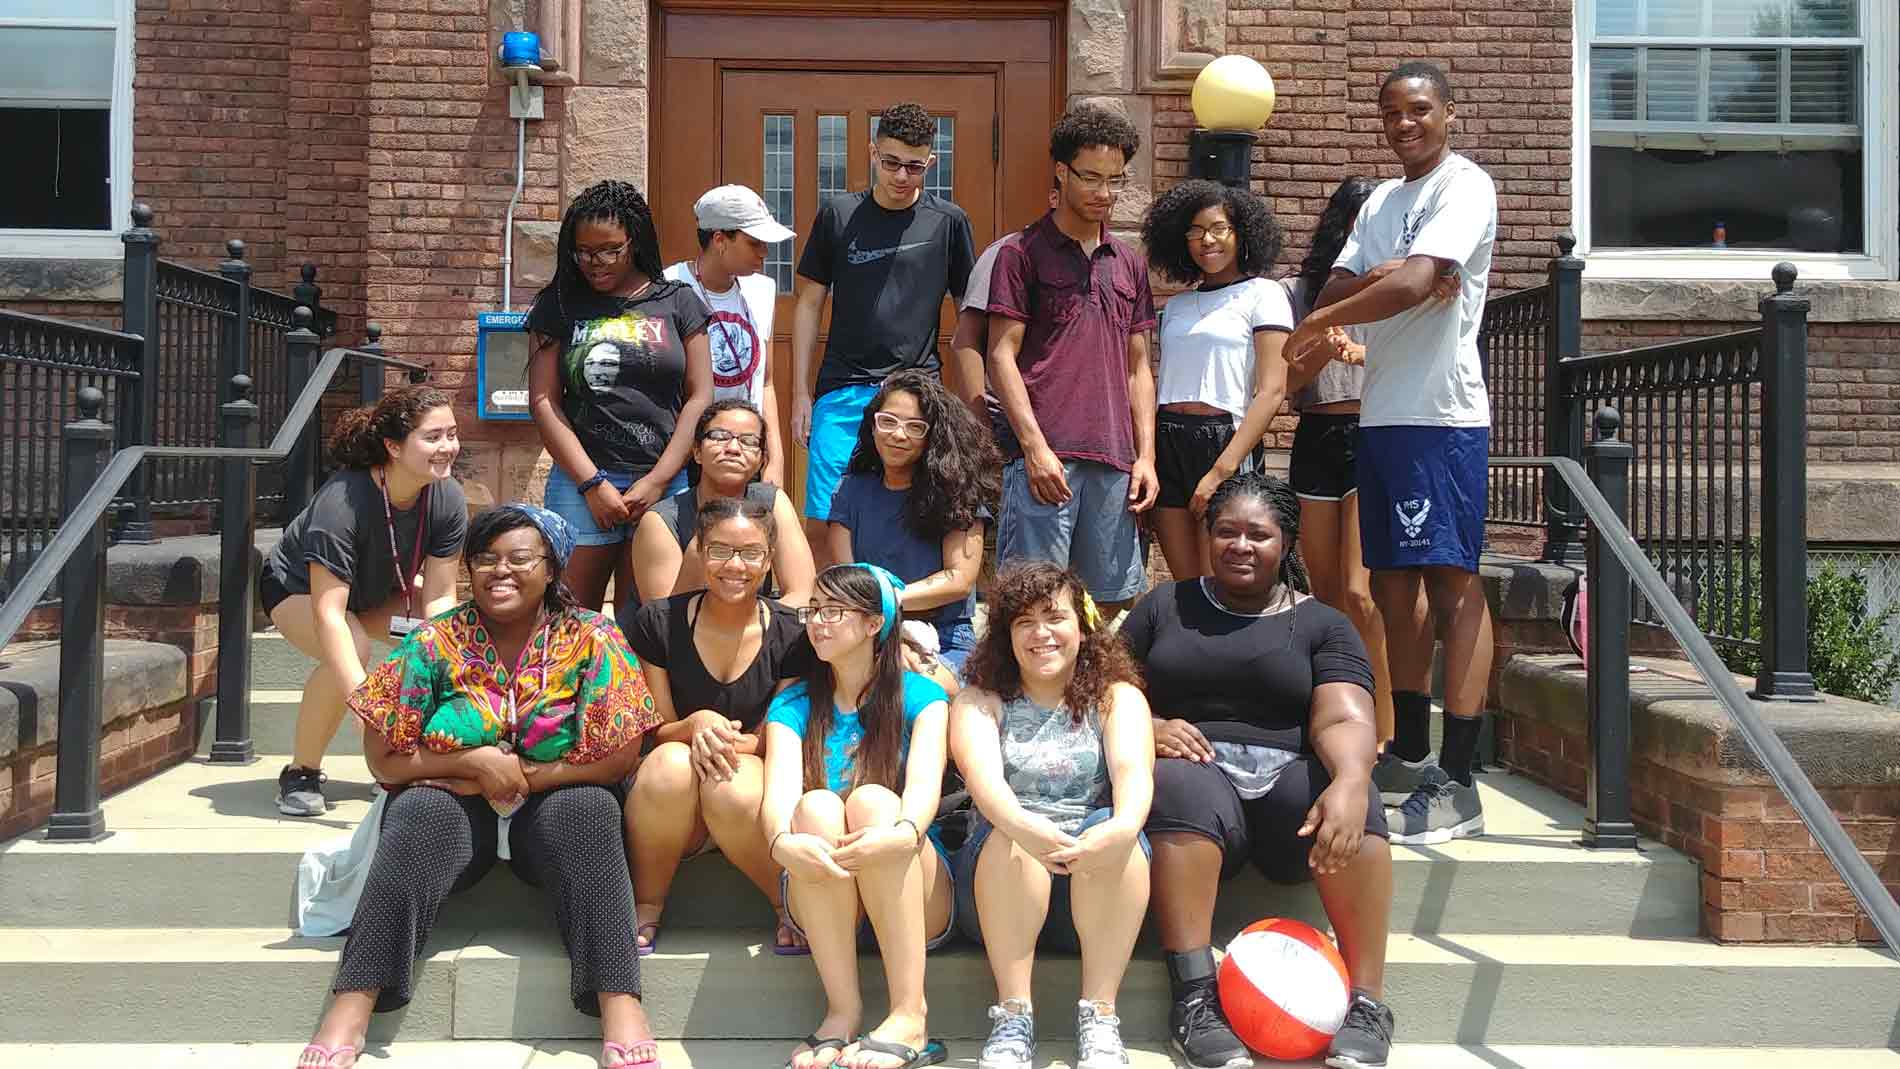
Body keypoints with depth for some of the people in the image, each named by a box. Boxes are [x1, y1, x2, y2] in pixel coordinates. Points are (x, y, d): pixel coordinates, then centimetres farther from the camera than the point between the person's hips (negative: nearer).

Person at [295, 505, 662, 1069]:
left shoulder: (591, 639, -3)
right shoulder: (435, 641, -1)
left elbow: (618, 757, -9)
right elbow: (384, 759, -4)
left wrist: (521, 778, -14)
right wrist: (475, 762, -15)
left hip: (554, 807, -1)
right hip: (454, 809, 1)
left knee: (587, 810, -31)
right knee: (421, 812, -30)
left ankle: (621, 1009, -37)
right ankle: (350, 1009, -32)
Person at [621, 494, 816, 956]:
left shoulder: (792, 637, -4)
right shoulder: (657, 623, -3)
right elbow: (654, 731, 1)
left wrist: (734, 742, -22)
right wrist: (694, 725, -23)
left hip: (755, 800, -1)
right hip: (671, 808, 1)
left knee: (733, 790, -36)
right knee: (670, 763, -34)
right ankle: (645, 910, -12)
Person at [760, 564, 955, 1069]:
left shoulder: (919, 696, 2)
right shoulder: (793, 705, 7)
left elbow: (925, 783, -17)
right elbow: (780, 789, -12)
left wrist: (904, 833, -41)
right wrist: (782, 842, -37)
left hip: (917, 898, -1)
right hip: (820, 898, 1)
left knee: (872, 800, -30)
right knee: (816, 806, -27)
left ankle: (910, 1016, -33)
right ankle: (842, 1010, -28)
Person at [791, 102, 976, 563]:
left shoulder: (948, 221, 5)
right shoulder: (838, 215, 5)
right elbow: (809, 305, 10)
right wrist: (800, 394, 5)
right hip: (842, 391, 0)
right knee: (820, 523, -4)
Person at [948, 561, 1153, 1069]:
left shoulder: (1118, 698, 7)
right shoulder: (980, 701, 6)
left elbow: (1134, 772, -14)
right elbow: (981, 773, -16)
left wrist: (1124, 826, -39)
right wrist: (1020, 826, -39)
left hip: (1100, 888, 0)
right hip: (1001, 878, 0)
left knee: (1109, 826, -30)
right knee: (1009, 835, -30)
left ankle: (1099, 1015, -28)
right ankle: (1013, 1013, -29)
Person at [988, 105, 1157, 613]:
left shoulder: (1128, 265, 18)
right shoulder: (1023, 254, 2)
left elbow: (1137, 367, 19)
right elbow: (1001, 356, -4)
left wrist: (1146, 455, 9)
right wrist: (1035, 447, -14)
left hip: (1114, 462, 5)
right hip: (1046, 455, -5)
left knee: (1110, 600, 8)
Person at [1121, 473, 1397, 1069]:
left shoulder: (1322, 625, 13)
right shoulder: (1165, 607, 18)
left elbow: (1343, 720, -5)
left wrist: (1350, 781, -28)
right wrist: (1146, 728, -11)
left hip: (1289, 777, 0)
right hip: (1196, 768, 0)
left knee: (1355, 812, -32)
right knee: (1185, 789, -35)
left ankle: (1367, 1003, -26)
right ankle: (1194, 1000, -36)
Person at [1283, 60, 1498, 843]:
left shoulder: (1465, 186, -5)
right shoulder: (1380, 201, 20)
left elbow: (1413, 283, -20)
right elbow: (1336, 290, 9)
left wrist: (1314, 326, -9)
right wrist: (1382, 278, -12)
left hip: (1441, 414, -8)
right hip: (1381, 413, 8)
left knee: (1452, 582, -9)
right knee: (1393, 581, 14)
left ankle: (1457, 784, -8)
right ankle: (1409, 745, 28)